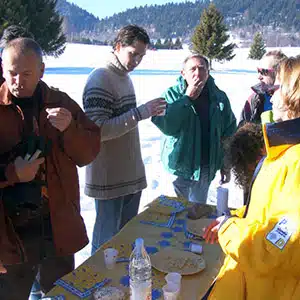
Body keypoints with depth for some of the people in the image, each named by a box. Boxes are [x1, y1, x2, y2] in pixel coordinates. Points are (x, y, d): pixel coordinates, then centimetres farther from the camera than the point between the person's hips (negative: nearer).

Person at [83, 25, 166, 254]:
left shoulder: (125, 77, 12)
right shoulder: (100, 79, -16)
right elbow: (98, 131, -24)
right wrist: (140, 112, -26)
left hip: (131, 173, 9)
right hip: (110, 177, -9)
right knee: (107, 240, 5)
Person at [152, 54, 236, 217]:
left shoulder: (219, 98, -1)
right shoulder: (172, 95, -9)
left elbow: (229, 132, 6)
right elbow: (165, 125, -24)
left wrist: (226, 165, 7)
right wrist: (187, 98, -23)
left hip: (206, 167, 3)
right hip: (179, 165, -2)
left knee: (198, 210, 19)